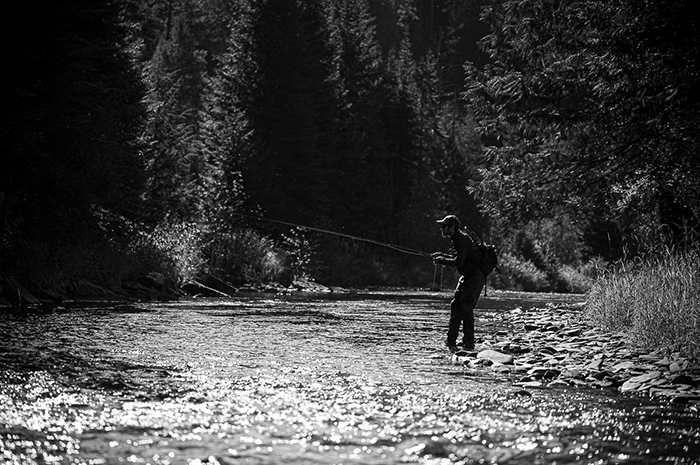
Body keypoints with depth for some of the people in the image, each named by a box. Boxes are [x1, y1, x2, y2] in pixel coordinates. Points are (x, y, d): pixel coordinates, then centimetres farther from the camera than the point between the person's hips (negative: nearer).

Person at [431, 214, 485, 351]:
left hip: (475, 277, -10)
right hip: (467, 277, 10)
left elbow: (458, 262, -25)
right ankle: (451, 341, 6)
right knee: (455, 305, 4)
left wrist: (441, 260, -13)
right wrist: (442, 255, 11)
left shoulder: (463, 239, -19)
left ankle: (469, 343, -9)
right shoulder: (457, 239, 12)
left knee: (466, 307, -13)